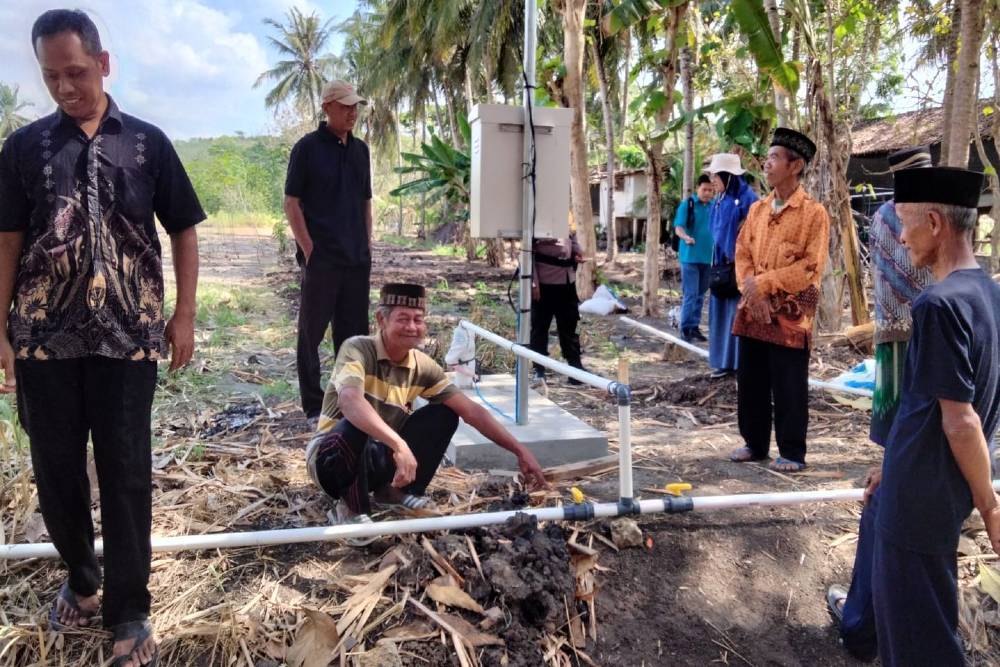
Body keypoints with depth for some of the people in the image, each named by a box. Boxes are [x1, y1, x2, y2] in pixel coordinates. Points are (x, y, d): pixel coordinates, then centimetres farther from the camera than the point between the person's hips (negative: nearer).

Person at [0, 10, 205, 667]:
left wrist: (184, 315, 0)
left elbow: (184, 230, 6)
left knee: (127, 474, 2)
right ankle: (81, 580, 35)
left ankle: (129, 613, 14)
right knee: (55, 469, 11)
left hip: (129, 338, -1)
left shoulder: (147, 141, 3)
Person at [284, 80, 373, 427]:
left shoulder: (360, 149, 12)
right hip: (321, 259, -5)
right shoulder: (307, 147, -4)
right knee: (312, 332, 3)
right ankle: (314, 408, 12)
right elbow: (291, 203, -6)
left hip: (357, 259, 6)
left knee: (353, 331, 12)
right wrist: (309, 249, -12)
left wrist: (367, 245, 10)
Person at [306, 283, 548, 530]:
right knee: (357, 424, -38)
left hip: (376, 458, 6)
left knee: (444, 414, -6)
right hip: (332, 457, -5)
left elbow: (471, 411, -6)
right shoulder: (357, 349, -22)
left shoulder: (422, 366, -6)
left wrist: (520, 451, -11)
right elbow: (350, 401, -42)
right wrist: (399, 445, -52)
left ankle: (397, 490, 7)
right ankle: (353, 507, -13)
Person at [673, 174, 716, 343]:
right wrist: (686, 237, -34)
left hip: (708, 257, 5)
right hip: (690, 256, -5)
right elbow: (678, 227, -13)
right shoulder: (687, 204, -5)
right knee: (690, 294, -7)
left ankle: (694, 326, 19)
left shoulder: (714, 207, 8)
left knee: (700, 294, 11)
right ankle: (685, 328, -1)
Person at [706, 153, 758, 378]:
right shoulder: (720, 200, 11)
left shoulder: (747, 198, -13)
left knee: (739, 314, -2)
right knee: (721, 314, 11)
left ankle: (741, 363, 5)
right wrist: (716, 262, 16)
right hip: (721, 264, 8)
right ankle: (725, 361, 19)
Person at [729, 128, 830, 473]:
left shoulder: (814, 212, -7)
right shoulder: (757, 209, 12)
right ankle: (755, 443, 26)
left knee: (789, 387, 1)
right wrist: (750, 291, -8)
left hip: (790, 312, -6)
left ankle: (792, 453, 14)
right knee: (750, 380, 12)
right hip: (753, 308, 6)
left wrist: (764, 283, -16)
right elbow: (742, 254, 9)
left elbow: (811, 267, -14)